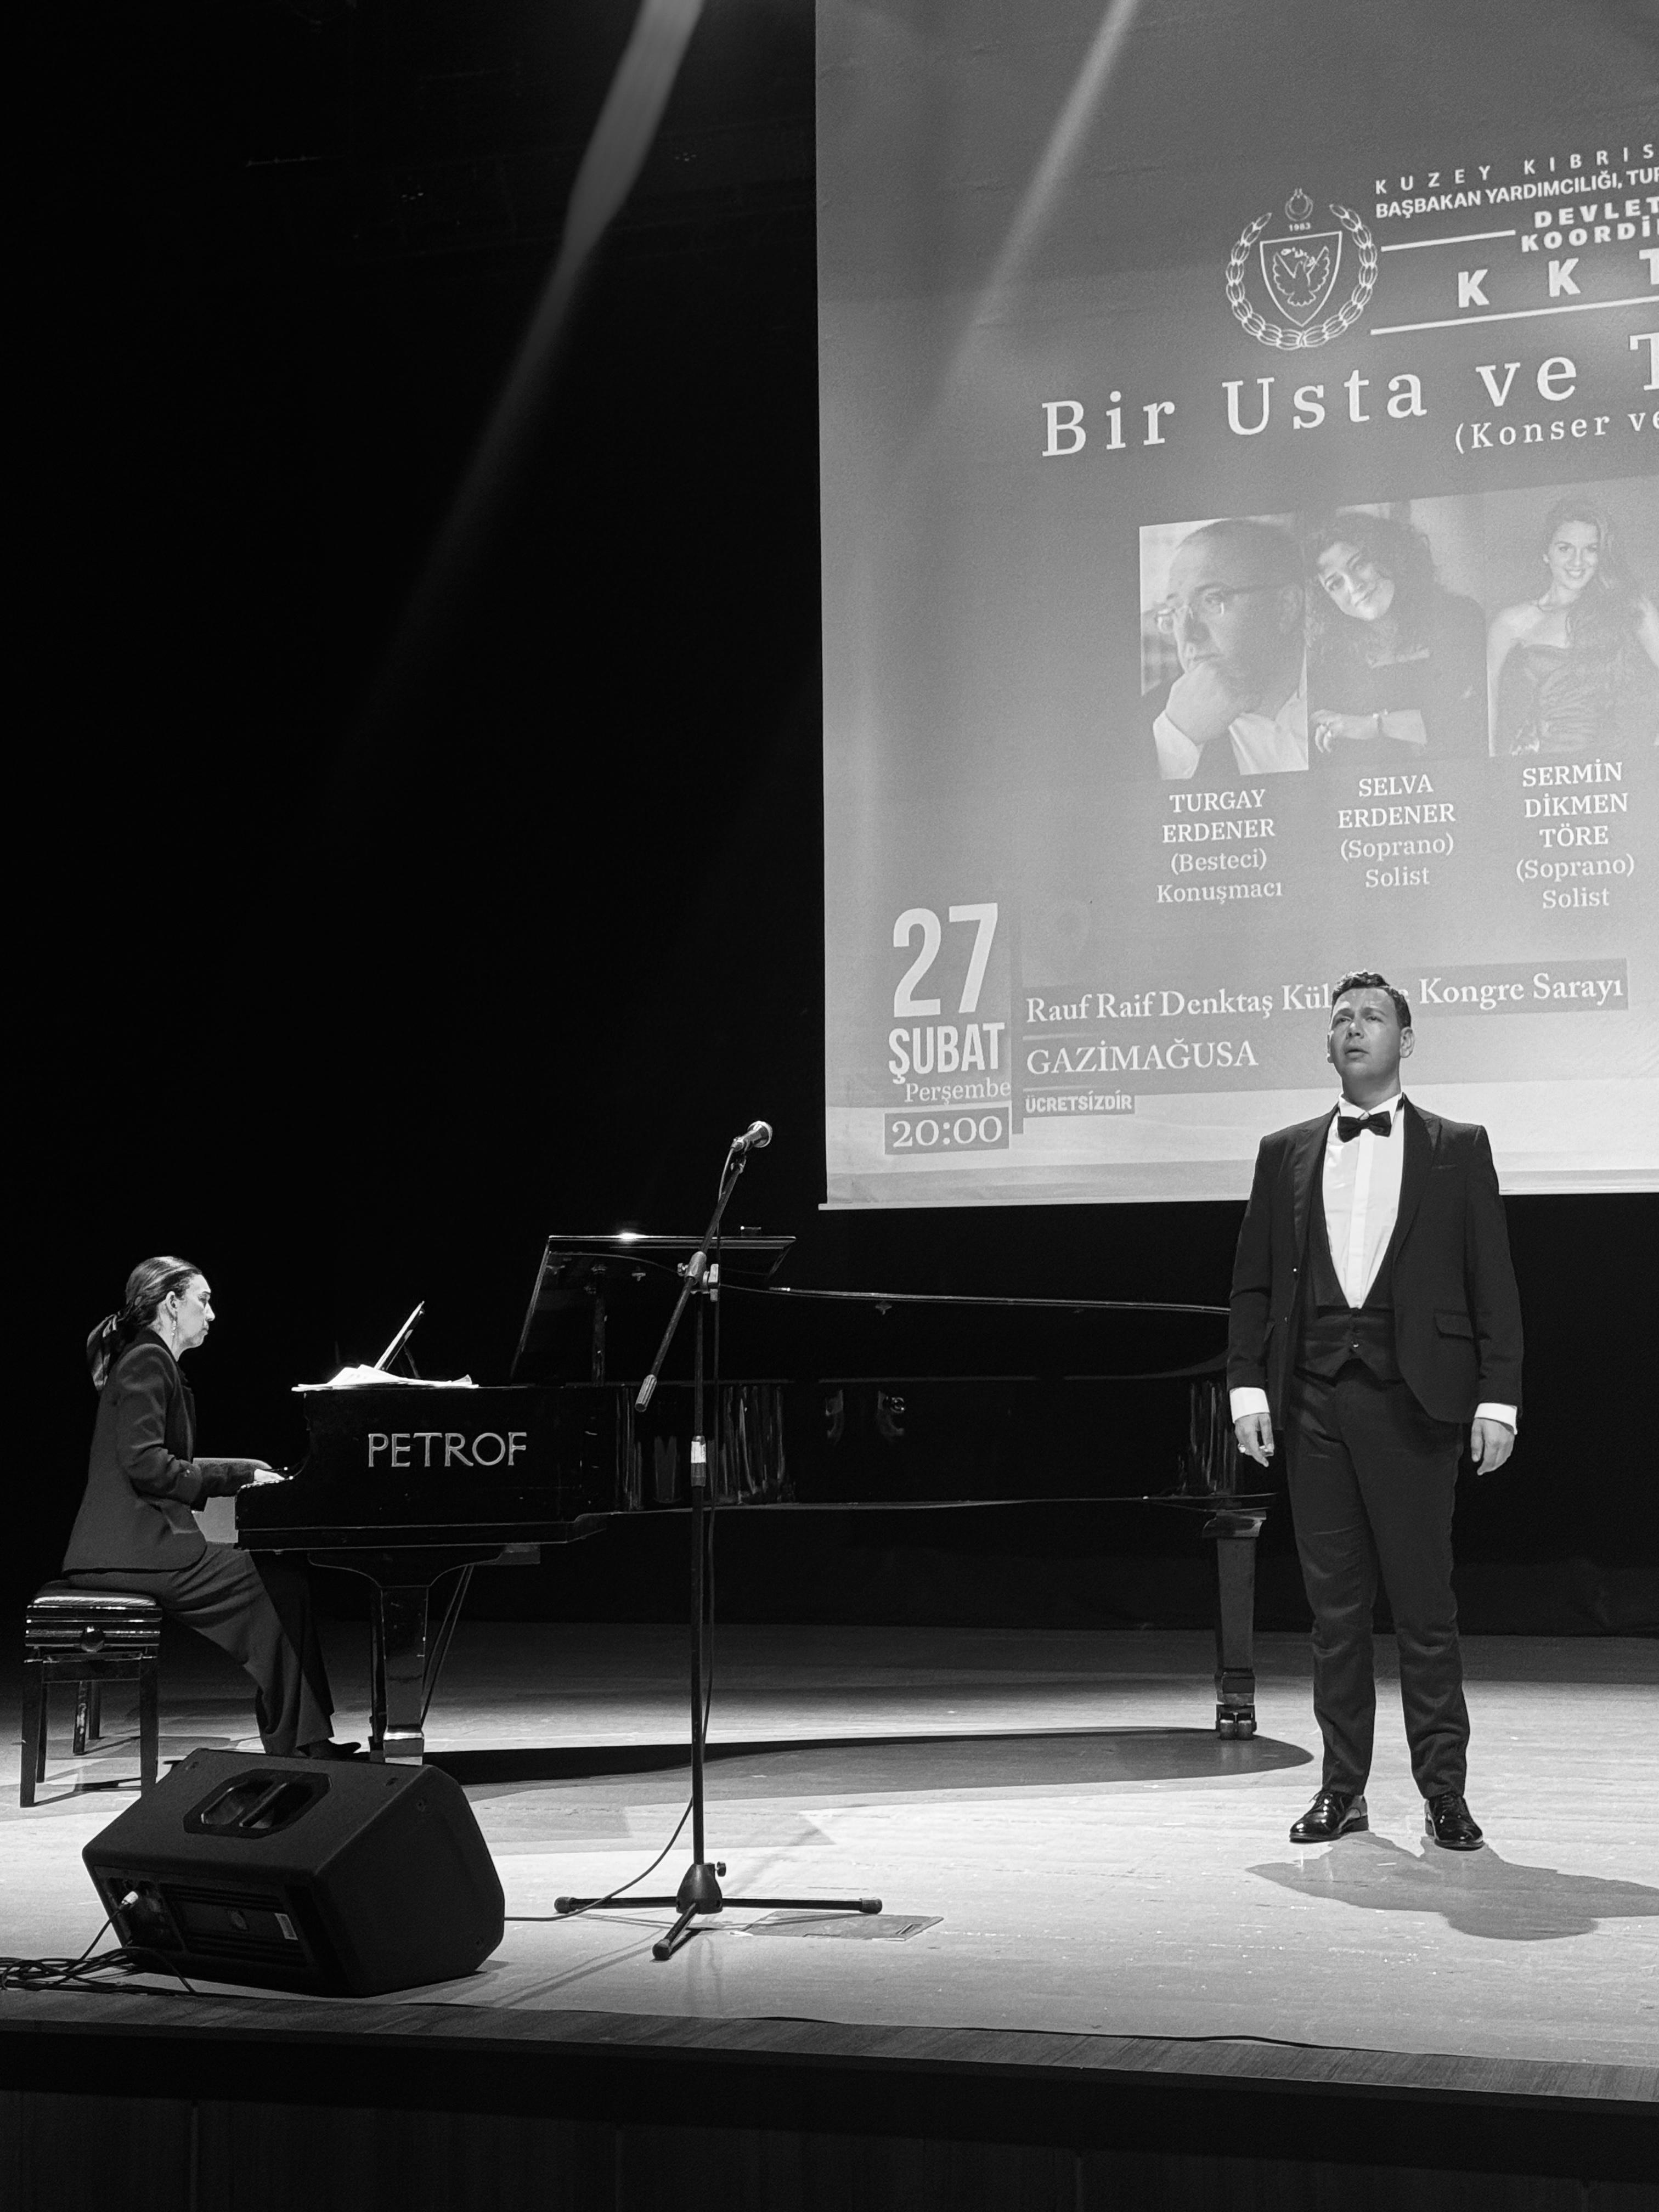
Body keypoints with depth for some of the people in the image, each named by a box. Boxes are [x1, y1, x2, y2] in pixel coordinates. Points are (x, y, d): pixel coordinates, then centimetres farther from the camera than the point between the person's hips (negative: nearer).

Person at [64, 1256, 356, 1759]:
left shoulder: (148, 1362, 20)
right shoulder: (147, 1362, -11)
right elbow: (144, 1463, -21)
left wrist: (245, 1473, 11)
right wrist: (237, 1476, -13)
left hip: (135, 1541, 10)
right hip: (134, 1551, -10)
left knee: (278, 1575, 8)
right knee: (283, 1585, -10)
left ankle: (305, 1744, 3)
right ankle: (293, 1745, -6)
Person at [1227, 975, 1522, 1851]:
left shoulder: (1457, 1149, 7)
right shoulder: (1285, 1153, 13)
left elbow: (1493, 1285, 3)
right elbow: (1253, 1284, 12)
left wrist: (1496, 1399, -5)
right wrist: (1248, 1386, 1)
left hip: (1413, 1395, -2)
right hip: (1313, 1396, 3)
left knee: (1423, 1599, -2)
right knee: (1333, 1600, 6)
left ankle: (1444, 1789, 6)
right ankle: (1342, 1787, 12)